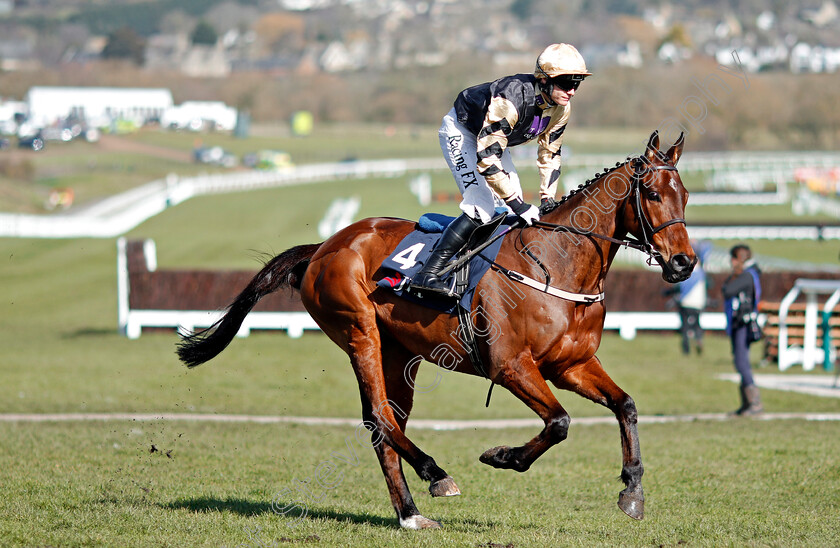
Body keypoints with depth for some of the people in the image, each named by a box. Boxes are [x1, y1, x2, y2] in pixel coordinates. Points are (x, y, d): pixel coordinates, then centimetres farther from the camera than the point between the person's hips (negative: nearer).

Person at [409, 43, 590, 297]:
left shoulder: (560, 109, -15)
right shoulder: (511, 99, -40)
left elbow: (549, 154, 3)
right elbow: (486, 158, -39)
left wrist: (547, 200, -2)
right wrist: (517, 204, -36)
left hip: (494, 136, 9)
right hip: (461, 131, -9)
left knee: (514, 211, 3)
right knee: (482, 207, -23)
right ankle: (427, 274, -27)